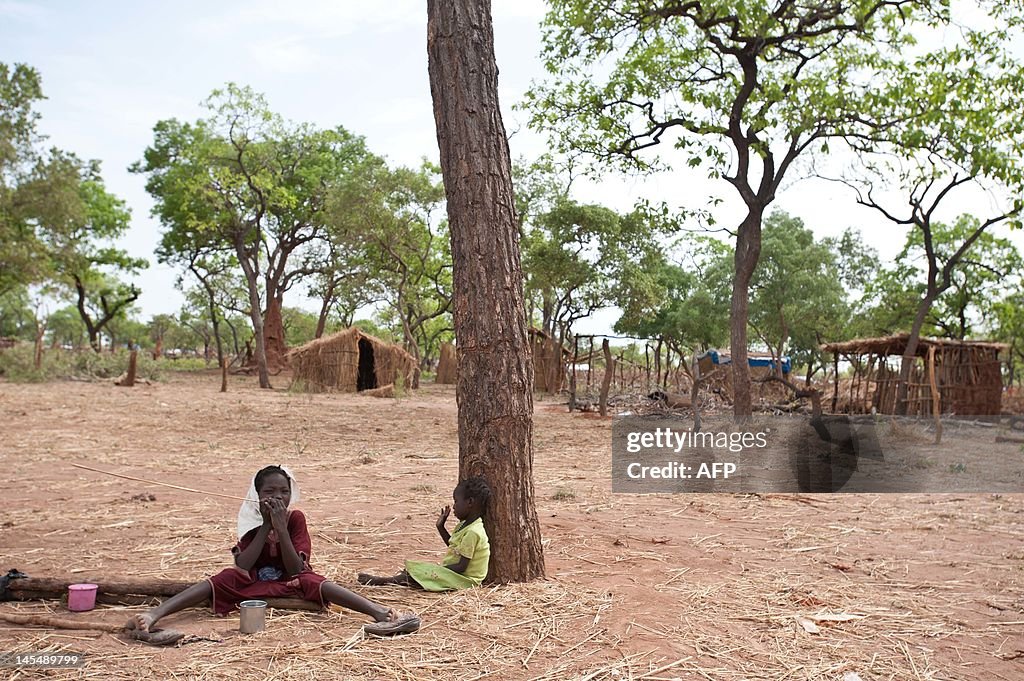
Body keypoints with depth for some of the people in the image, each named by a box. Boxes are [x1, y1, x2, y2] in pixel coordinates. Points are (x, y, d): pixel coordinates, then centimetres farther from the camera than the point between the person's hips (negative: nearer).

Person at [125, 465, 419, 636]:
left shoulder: (295, 518, -10)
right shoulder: (251, 520, -7)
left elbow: (295, 569, -19)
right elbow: (242, 567, -18)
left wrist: (280, 526, -28)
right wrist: (265, 526, -23)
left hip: (290, 582, -2)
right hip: (251, 582, 2)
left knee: (314, 583, -33)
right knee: (219, 581, -26)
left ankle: (380, 611, -53)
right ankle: (154, 613, -42)